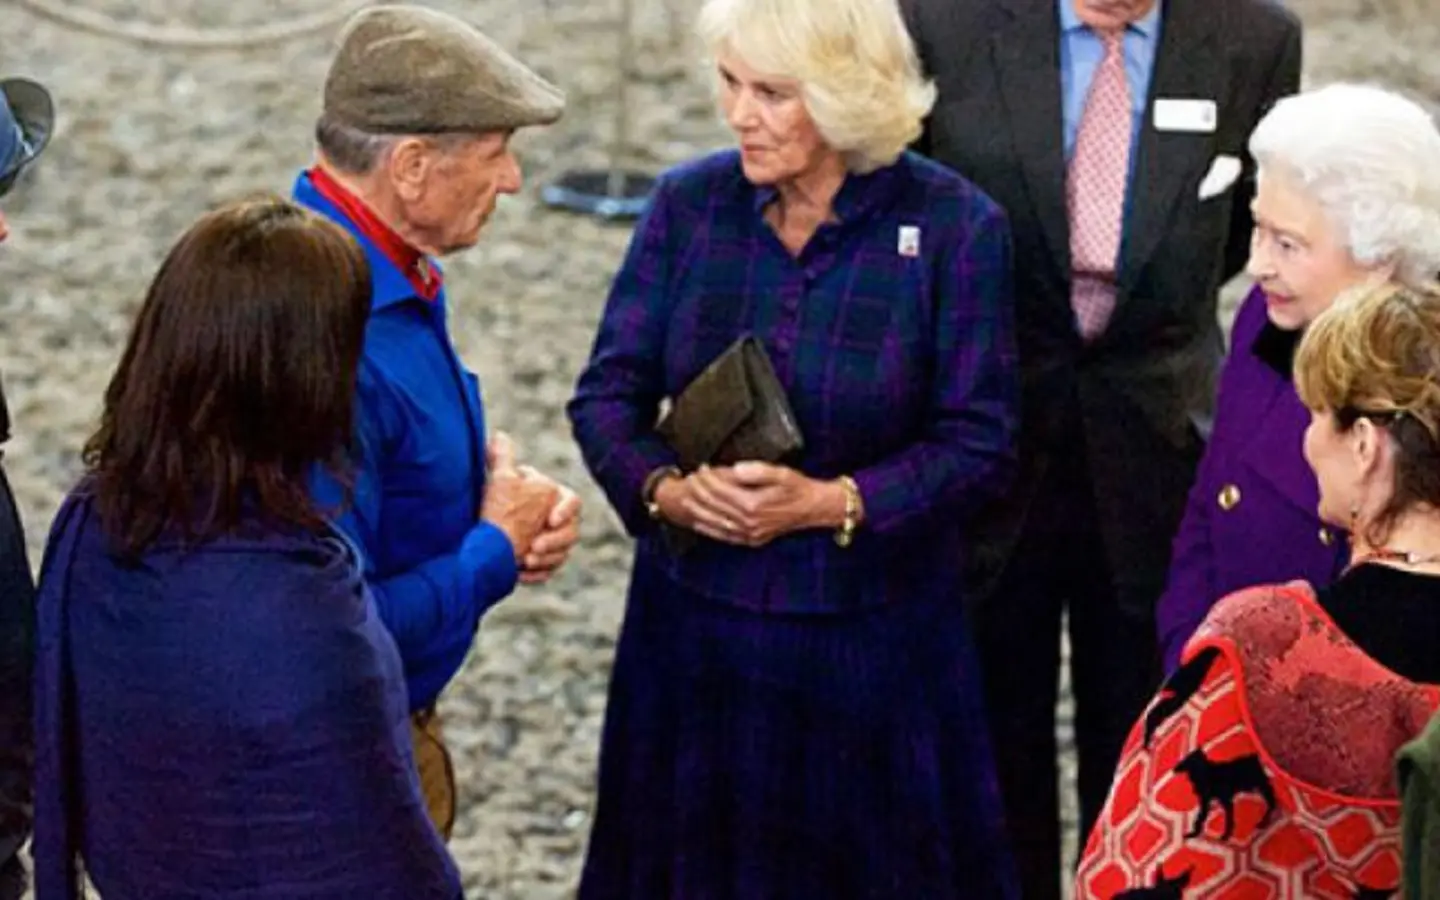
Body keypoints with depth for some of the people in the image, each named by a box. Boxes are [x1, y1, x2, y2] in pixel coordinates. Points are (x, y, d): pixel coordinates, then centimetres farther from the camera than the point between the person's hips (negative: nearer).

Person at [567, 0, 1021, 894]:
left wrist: (829, 503, -23)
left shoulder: (956, 228, -12)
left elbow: (978, 442, -11)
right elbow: (608, 393, 0)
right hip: (696, 621, 3)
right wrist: (665, 488, -20)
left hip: (876, 634, -2)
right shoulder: (689, 204, -3)